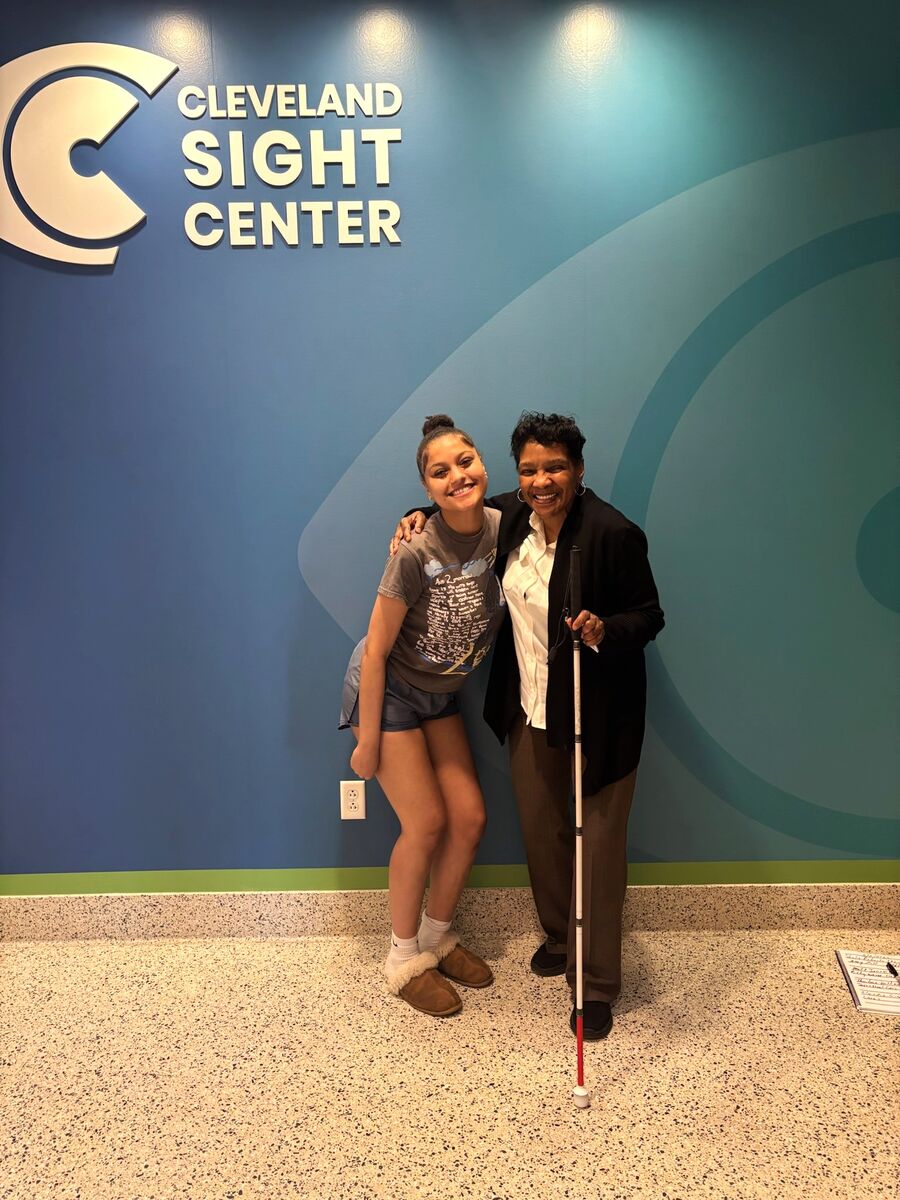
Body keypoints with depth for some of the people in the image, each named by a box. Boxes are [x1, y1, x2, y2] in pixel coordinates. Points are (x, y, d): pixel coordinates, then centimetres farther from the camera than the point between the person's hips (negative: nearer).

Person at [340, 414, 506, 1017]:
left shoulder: (503, 530, -12)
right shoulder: (417, 553, -27)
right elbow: (376, 651, -20)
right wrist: (367, 743, -15)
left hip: (440, 695, 6)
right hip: (387, 691, -6)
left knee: (470, 817, 5)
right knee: (426, 823, -4)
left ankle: (438, 935, 29)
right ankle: (405, 958, 19)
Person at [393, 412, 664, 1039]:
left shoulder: (613, 533, -21)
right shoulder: (511, 516, -3)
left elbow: (649, 615, -13)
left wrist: (605, 630, -33)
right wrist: (419, 519, 0)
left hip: (599, 712, -6)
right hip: (530, 706, 6)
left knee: (599, 841, 4)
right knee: (541, 829, 19)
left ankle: (597, 985, 19)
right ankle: (560, 935, 44)